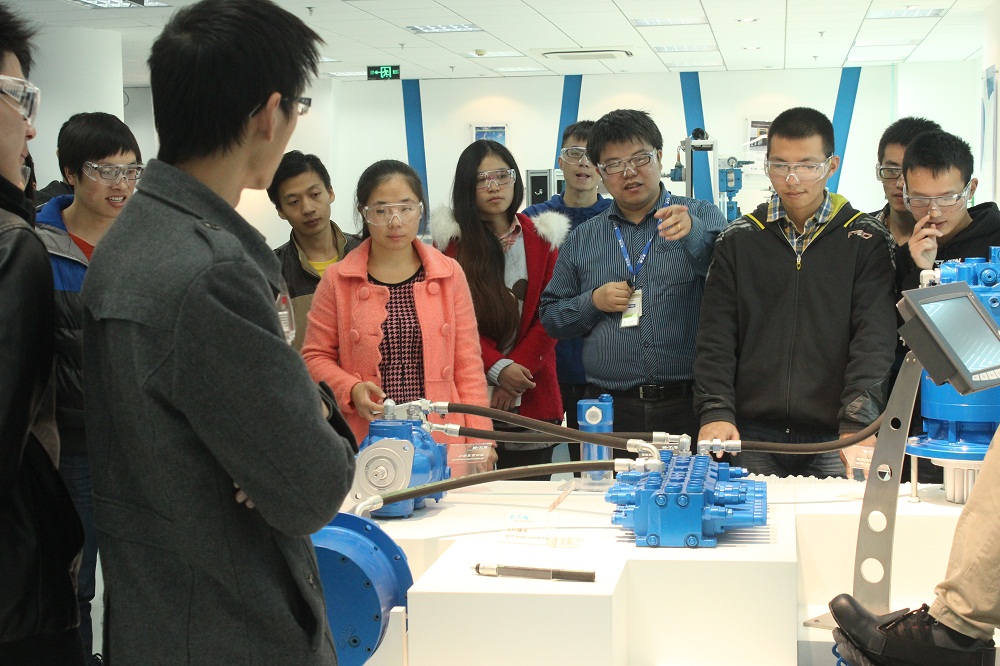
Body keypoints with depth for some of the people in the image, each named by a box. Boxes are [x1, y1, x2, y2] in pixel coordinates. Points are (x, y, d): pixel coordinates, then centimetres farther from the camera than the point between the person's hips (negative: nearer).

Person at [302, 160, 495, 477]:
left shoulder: (449, 274, 8)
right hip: (363, 446, -1)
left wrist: (479, 438, 2)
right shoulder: (337, 281, 5)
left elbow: (467, 363, 7)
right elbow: (316, 357, 8)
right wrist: (351, 390, -11)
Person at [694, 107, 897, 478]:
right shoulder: (738, 240, 9)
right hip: (752, 438, 2)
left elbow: (875, 339, -7)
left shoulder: (866, 242, 3)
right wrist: (715, 413, -10)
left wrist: (858, 425, -20)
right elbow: (715, 336, 4)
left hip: (834, 440, -1)